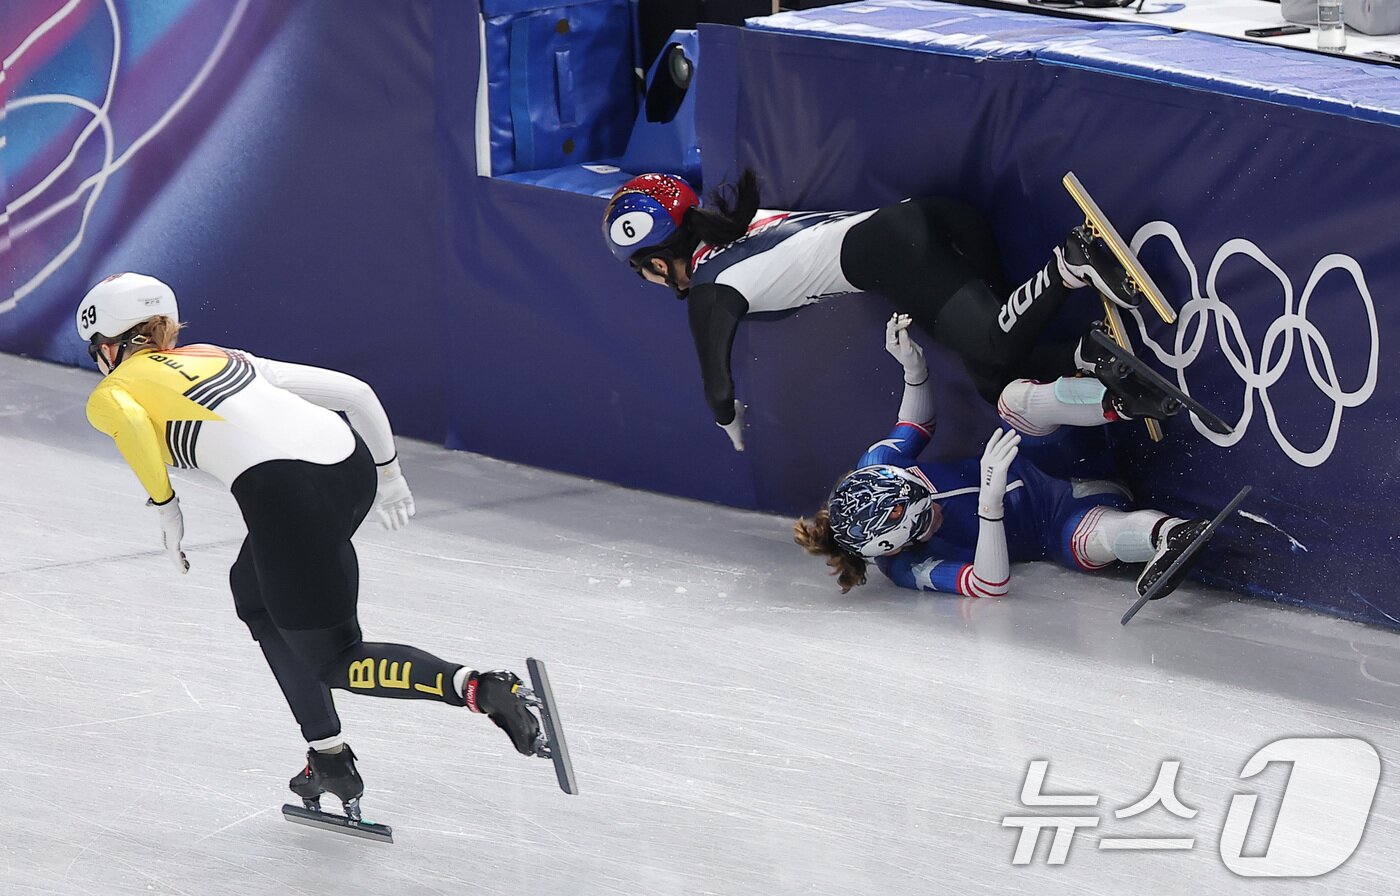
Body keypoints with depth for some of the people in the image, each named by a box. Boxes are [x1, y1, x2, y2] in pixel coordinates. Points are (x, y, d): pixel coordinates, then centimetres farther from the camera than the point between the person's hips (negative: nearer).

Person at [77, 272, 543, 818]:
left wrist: (163, 505, 2)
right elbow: (354, 391, 26)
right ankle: (330, 758, 26)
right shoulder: (222, 357, 32)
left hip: (282, 490, -7)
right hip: (352, 464, 7)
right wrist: (389, 473, 37)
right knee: (253, 590, 30)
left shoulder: (109, 394, 17)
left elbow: (129, 422, -11)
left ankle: (478, 689, -20)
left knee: (337, 663, 6)